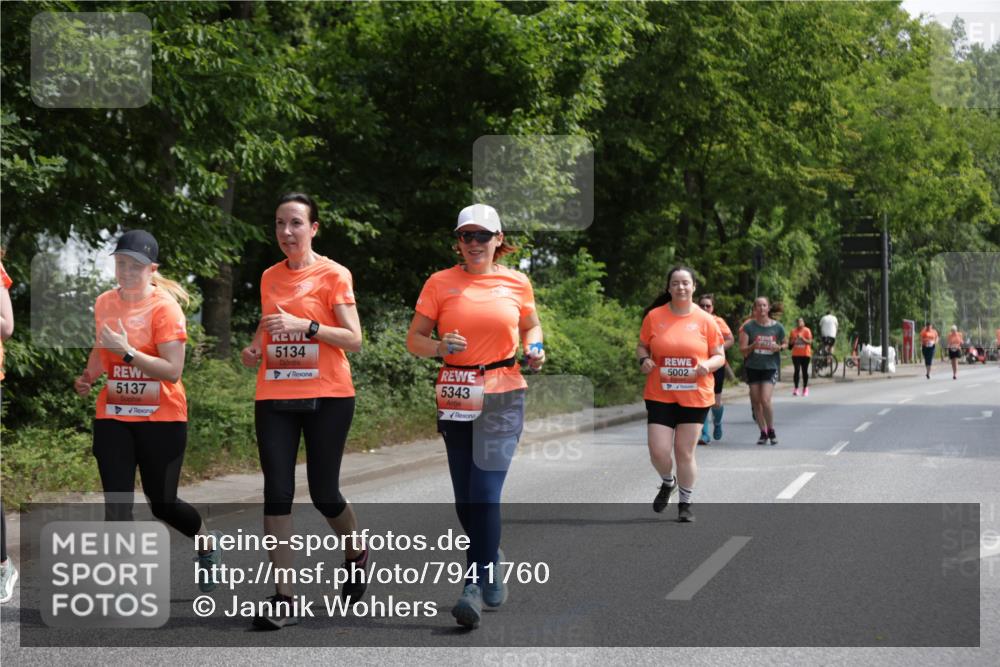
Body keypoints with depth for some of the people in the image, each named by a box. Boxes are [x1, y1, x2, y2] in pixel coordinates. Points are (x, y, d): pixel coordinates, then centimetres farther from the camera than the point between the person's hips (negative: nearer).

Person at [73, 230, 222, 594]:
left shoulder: (164, 306, -13)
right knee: (116, 504, -4)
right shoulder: (104, 303, 4)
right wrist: (89, 376, 4)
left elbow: (172, 371, -20)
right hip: (113, 417, 4)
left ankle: (208, 541, 38)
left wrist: (127, 351, -27)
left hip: (162, 418, -4)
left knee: (162, 504, 7)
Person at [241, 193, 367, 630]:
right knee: (277, 493, -5)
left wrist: (306, 325, -21)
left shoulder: (333, 275, -4)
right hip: (275, 399, 4)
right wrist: (254, 349, 4)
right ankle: (283, 598, -2)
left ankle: (356, 556, 34)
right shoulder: (270, 278, 11)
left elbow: (353, 340, -9)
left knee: (324, 494, 2)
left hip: (326, 397, -4)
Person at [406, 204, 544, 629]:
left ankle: (476, 586, -13)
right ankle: (491, 557, 34)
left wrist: (533, 349, 0)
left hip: (502, 395, -2)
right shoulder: (440, 283, 2)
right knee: (465, 497, 9)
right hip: (455, 398, 2)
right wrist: (439, 346, -18)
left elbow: (531, 325, 21)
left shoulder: (516, 283, 4)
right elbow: (414, 339, 3)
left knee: (485, 491, -15)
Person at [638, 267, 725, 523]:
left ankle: (685, 503, 22)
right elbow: (642, 346, 12)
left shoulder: (705, 320, -1)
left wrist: (707, 365, -16)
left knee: (685, 452, 3)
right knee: (658, 451, -6)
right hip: (660, 396, 1)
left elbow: (719, 356, 5)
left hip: (695, 397, -1)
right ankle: (668, 483, 28)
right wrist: (643, 360, -10)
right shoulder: (654, 317, 0)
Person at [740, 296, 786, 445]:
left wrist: (778, 347, -7)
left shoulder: (777, 327, 1)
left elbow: (784, 344, 15)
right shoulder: (749, 327, -2)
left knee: (765, 400, -14)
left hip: (770, 367, -2)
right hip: (753, 367, 2)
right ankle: (763, 432, 20)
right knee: (755, 401, 4)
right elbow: (743, 350, -3)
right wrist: (753, 346, -23)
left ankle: (771, 431, 6)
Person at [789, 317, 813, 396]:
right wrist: (793, 340, -10)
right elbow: (790, 342, 12)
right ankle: (796, 388, -8)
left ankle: (805, 388, 15)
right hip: (796, 354, 2)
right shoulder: (793, 331, 6)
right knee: (797, 370, -6)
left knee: (804, 371, 5)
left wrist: (802, 338, -23)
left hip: (805, 354, -2)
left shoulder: (807, 331, -3)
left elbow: (810, 342, -10)